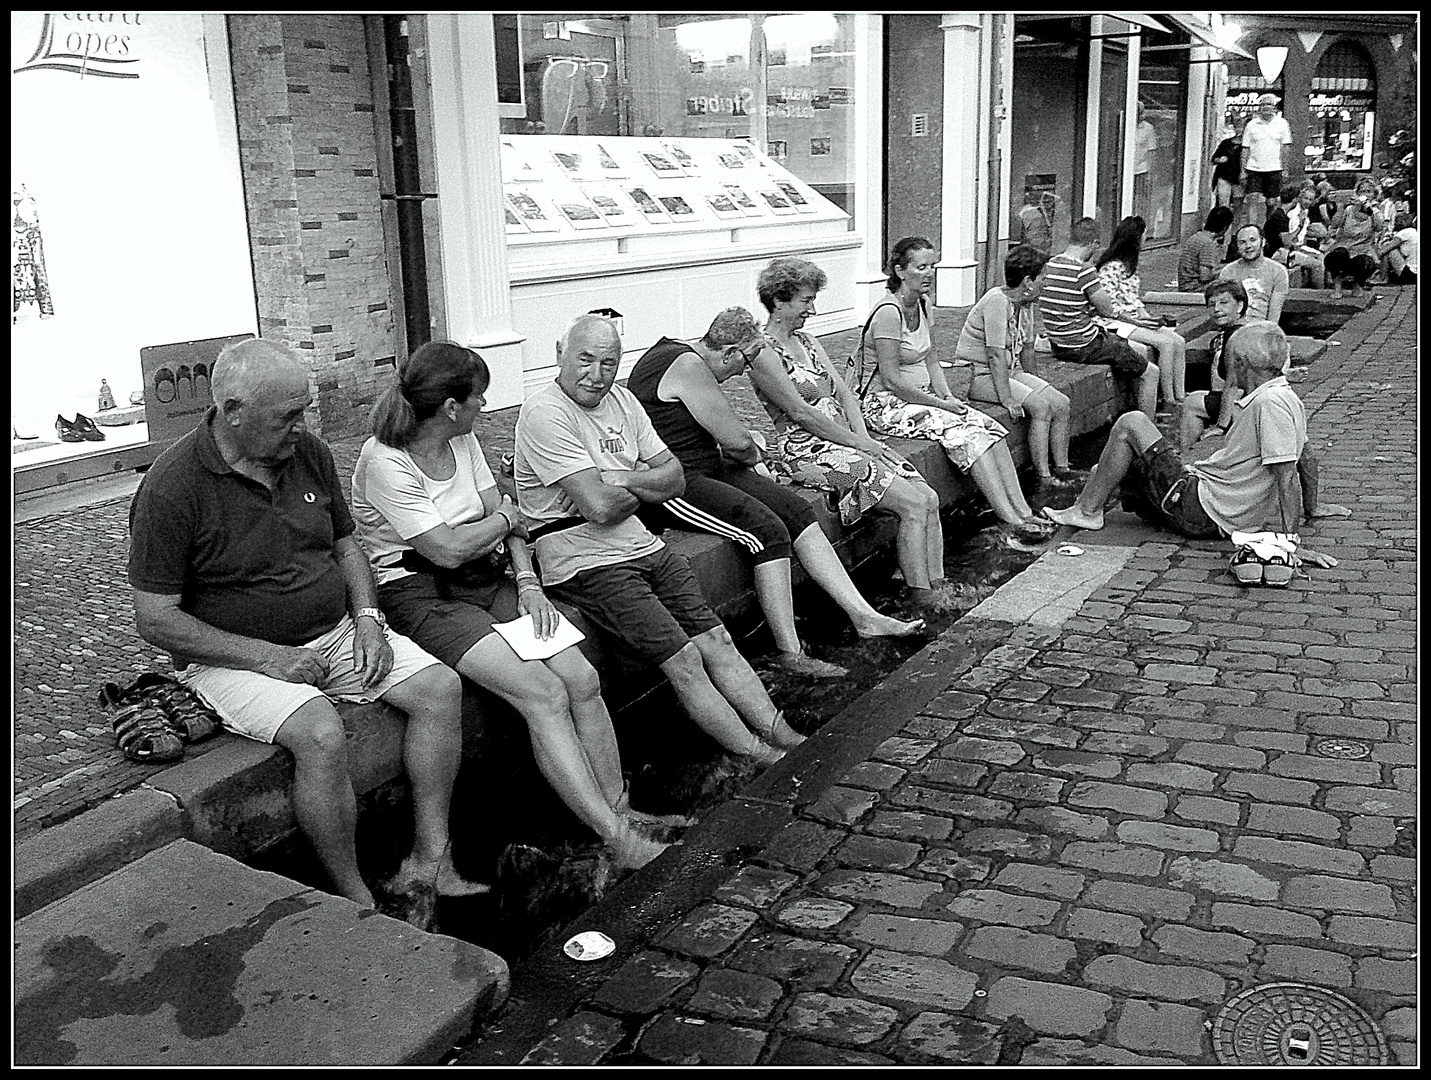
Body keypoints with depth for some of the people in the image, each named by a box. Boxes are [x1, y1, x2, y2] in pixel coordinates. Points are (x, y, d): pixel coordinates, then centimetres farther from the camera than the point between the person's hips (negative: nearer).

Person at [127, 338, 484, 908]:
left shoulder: (308, 453, 2)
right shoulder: (172, 487, -17)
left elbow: (345, 544, 16)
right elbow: (155, 620, -16)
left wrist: (368, 618, -3)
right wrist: (268, 656, -20)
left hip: (336, 633, 7)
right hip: (234, 657, -6)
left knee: (441, 687, -10)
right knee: (322, 735, -32)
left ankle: (429, 860, -8)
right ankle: (357, 902, -16)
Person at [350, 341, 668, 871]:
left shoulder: (464, 442, 10)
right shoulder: (384, 463, -15)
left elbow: (506, 517, 9)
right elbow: (448, 549, -19)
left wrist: (528, 584, -6)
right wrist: (505, 518, -2)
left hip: (487, 583, 7)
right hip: (422, 595, -7)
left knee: (583, 679, -14)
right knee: (544, 694, -24)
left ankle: (621, 811, -6)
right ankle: (618, 842, -21)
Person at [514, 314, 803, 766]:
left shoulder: (620, 399, 12)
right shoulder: (543, 413, -14)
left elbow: (675, 478, 10)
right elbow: (599, 508, -22)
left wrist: (622, 480, -7)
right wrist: (641, 488, -2)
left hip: (642, 547, 8)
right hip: (585, 561, -8)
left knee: (717, 641, 0)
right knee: (683, 661, -13)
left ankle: (783, 737, 5)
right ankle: (760, 759, -5)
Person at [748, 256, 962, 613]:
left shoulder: (806, 341, 17)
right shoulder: (763, 354, -11)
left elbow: (845, 393, 13)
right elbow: (801, 413, -16)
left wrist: (865, 438, -3)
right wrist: (860, 444, -13)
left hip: (848, 441, 9)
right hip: (806, 450, -9)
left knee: (929, 498, -6)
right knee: (913, 505, -18)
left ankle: (937, 585, -1)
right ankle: (919, 595, -8)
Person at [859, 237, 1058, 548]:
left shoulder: (922, 304, 10)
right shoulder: (889, 312, -18)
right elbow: (891, 379, -22)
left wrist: (949, 398, -2)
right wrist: (941, 404, -17)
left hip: (921, 396, 9)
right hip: (886, 404, -8)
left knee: (992, 428, -11)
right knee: (968, 433, -24)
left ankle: (1023, 512, -15)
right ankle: (1012, 523, -25)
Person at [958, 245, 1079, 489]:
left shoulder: (1025, 303, 8)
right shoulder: (997, 301, -21)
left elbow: (1027, 350, 17)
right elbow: (996, 355, -25)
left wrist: (1036, 385, 15)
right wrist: (1007, 398, -28)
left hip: (1009, 371, 9)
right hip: (979, 375, -9)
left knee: (1061, 403, -4)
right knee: (1040, 406, -23)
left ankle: (1061, 469, 3)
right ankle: (1043, 478, -19)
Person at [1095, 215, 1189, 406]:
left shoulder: (1130, 265, 13)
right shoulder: (1111, 268, -16)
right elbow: (1110, 307, -18)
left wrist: (1148, 317, 1)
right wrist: (1137, 322, -18)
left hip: (1136, 318, 9)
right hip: (1117, 323, -9)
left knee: (1179, 341, -7)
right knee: (1166, 343, -22)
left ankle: (1180, 396, -9)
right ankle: (1168, 400, -16)